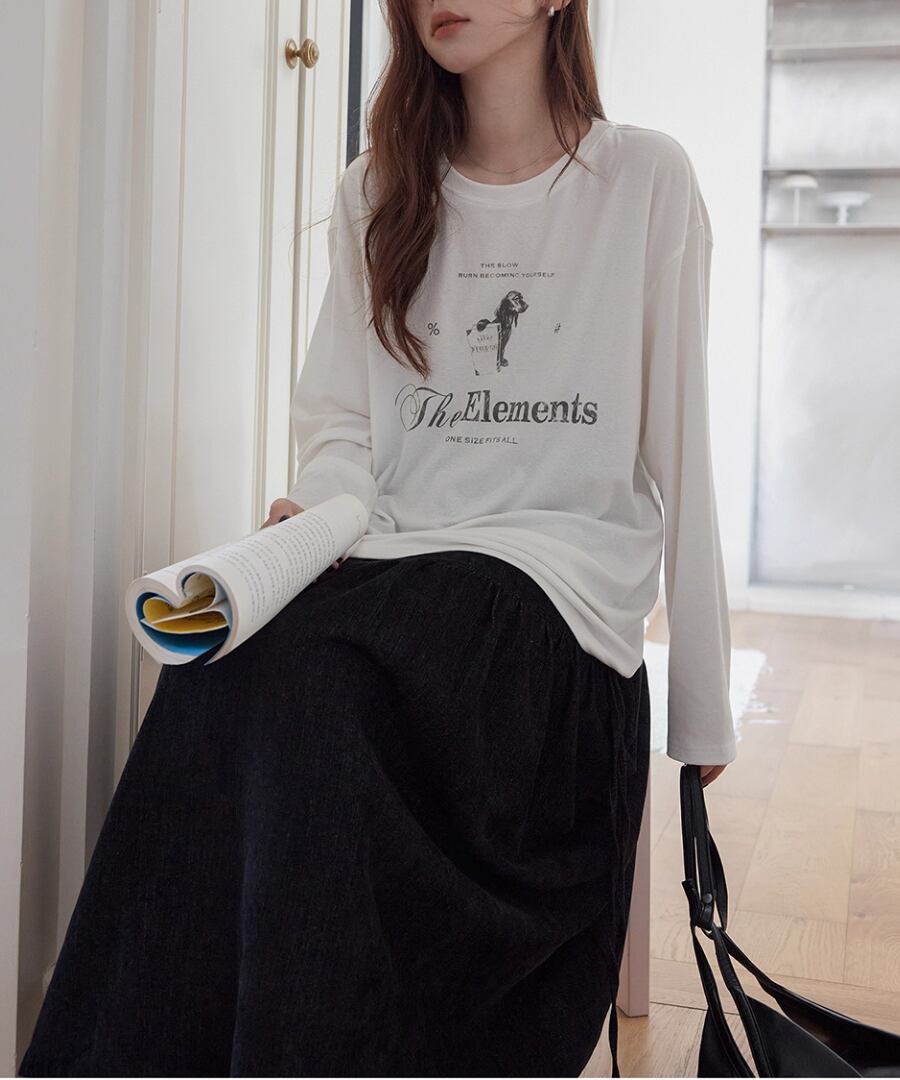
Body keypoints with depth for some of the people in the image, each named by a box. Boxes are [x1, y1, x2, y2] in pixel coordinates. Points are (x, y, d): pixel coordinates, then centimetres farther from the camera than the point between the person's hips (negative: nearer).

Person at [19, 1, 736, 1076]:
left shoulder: (646, 177, 6)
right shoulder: (376, 194, 17)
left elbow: (677, 448, 6)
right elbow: (340, 422, 14)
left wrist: (703, 699, 6)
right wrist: (319, 508, -11)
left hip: (564, 564, -3)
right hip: (388, 558, 3)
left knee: (294, 690, -33)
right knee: (222, 683, -30)